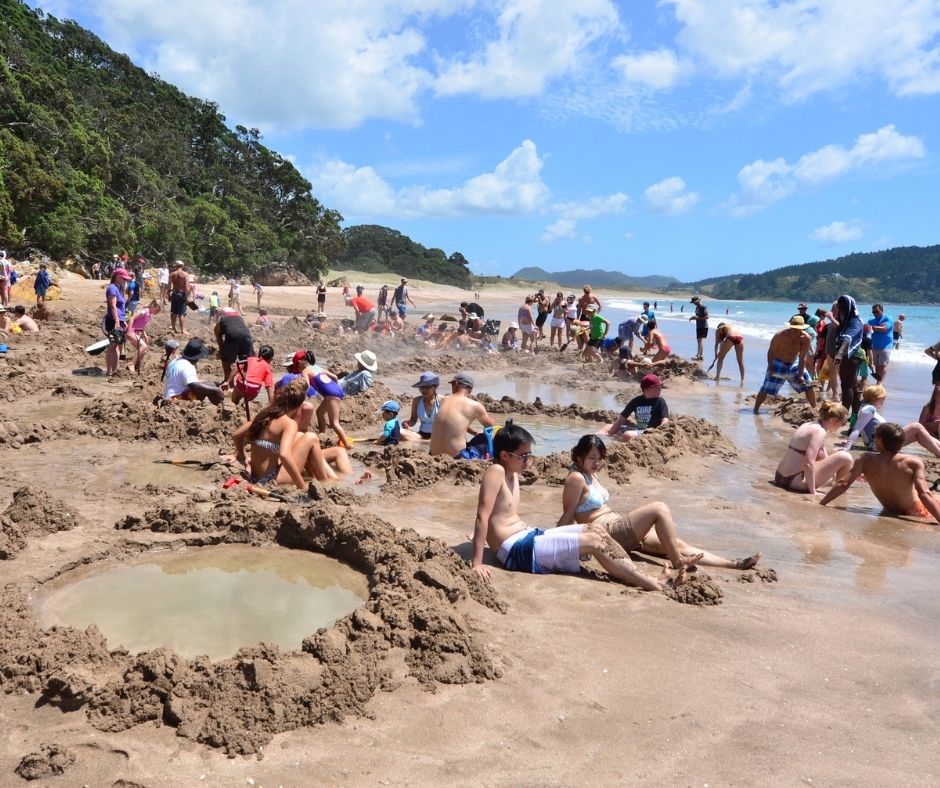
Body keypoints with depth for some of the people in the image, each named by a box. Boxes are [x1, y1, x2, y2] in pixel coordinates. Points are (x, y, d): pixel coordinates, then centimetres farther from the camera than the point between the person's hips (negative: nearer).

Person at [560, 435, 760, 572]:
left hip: (620, 530, 10)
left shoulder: (591, 475, 17)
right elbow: (568, 514, -12)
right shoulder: (576, 478, -13)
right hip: (608, 532, -10)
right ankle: (678, 562, -15)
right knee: (659, 509, -21)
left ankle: (734, 564, -1)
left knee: (677, 544, 0)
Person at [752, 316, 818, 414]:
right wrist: (770, 367, -22)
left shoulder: (805, 338, -19)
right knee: (766, 388, -12)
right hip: (778, 364, -3)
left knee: (808, 386, 2)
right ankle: (755, 409, -5)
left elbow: (802, 358, -16)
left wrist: (800, 375, -19)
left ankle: (815, 409, 19)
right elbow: (771, 351, -16)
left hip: (794, 363, 3)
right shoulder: (780, 335, -27)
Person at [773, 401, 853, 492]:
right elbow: (808, 464, -25)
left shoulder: (810, 425, 14)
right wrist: (812, 492, -18)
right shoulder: (819, 431, -15)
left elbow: (826, 459, 23)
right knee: (845, 457, -7)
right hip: (797, 481, -10)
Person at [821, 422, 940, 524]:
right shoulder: (913, 462, -23)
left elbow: (843, 484, -22)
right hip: (918, 513, -3)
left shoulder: (865, 460, -17)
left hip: (891, 514, 4)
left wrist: (819, 505, -17)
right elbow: (924, 494, -30)